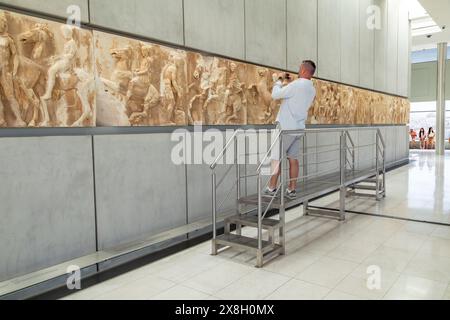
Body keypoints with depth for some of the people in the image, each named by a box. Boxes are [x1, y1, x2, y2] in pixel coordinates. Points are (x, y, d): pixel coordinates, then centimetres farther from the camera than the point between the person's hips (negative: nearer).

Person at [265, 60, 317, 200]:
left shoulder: (296, 85, -17)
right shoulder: (312, 90, 9)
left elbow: (275, 95, -12)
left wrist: (280, 81, 4)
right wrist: (288, 83, 19)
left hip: (286, 128, -7)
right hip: (298, 128, 8)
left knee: (276, 158, 2)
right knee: (293, 159, 9)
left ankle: (271, 188, 9)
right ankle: (292, 190, 11)